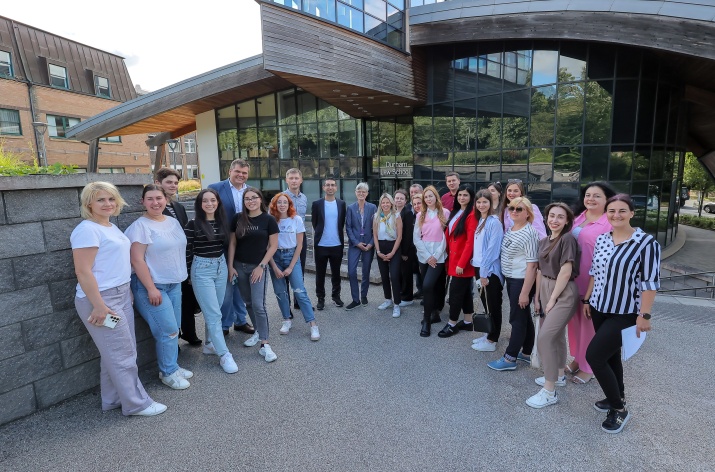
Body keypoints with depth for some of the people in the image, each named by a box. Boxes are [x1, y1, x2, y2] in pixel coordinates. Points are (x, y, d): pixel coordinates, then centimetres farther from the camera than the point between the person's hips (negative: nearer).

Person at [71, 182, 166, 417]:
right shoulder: (87, 230, -15)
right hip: (101, 299, -9)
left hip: (121, 295, 9)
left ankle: (113, 399, 29)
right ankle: (137, 403, 12)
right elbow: (83, 272, -20)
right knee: (122, 353, 0)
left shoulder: (111, 227, 13)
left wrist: (126, 291, 18)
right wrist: (99, 305, -22)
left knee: (116, 352, 15)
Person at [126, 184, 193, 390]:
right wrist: (151, 288, -19)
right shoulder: (140, 226, -13)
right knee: (168, 331, -3)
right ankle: (168, 373, 15)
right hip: (153, 286, -7)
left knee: (174, 329, 13)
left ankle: (173, 366, 28)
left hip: (174, 284, 7)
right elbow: (137, 260, -17)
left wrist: (181, 276, 15)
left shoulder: (173, 221, 8)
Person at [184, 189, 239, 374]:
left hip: (221, 267, 6)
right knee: (214, 314, -5)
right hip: (202, 270, -5)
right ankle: (224, 355, 1)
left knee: (213, 311, 15)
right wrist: (188, 274, -2)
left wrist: (225, 265, 13)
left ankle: (209, 344, 32)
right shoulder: (193, 224, -10)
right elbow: (186, 251, -6)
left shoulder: (222, 222, 5)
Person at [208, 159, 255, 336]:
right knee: (226, 285, 5)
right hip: (224, 246, -4)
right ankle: (224, 324, 22)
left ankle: (240, 320, 31)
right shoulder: (215, 188, -7)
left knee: (241, 285, 16)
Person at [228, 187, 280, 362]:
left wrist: (261, 266, -11)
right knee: (248, 303, 12)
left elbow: (273, 246, -6)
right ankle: (259, 332, 30)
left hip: (258, 267, -4)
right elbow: (232, 243, 6)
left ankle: (264, 344, -4)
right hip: (239, 266, 4)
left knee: (258, 305, -9)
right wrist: (230, 266, 1)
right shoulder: (238, 219, 2)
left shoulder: (268, 220, -6)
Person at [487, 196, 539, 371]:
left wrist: (525, 292, -20)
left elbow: (532, 265, -19)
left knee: (517, 319, 0)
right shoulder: (509, 230, 8)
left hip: (521, 281, -8)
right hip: (510, 280, 8)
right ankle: (526, 353, 29)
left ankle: (509, 359, 9)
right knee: (524, 317, 17)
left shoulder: (529, 234, -17)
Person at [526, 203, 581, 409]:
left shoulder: (568, 239, -14)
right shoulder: (544, 241, 9)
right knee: (556, 335, 19)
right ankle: (559, 376, 36)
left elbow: (565, 272, -18)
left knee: (544, 338, -13)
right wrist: (537, 297, 9)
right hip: (546, 289, 8)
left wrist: (552, 300, -15)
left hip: (563, 293, -8)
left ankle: (549, 392, -3)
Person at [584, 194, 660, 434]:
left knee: (594, 356, -9)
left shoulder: (646, 242, -15)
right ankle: (617, 397, 39)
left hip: (625, 313, -6)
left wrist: (644, 315, -15)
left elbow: (650, 282, -15)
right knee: (610, 355, 18)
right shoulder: (601, 239, 3)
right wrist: (587, 300, 13)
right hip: (600, 308, 6)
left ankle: (619, 409, 12)